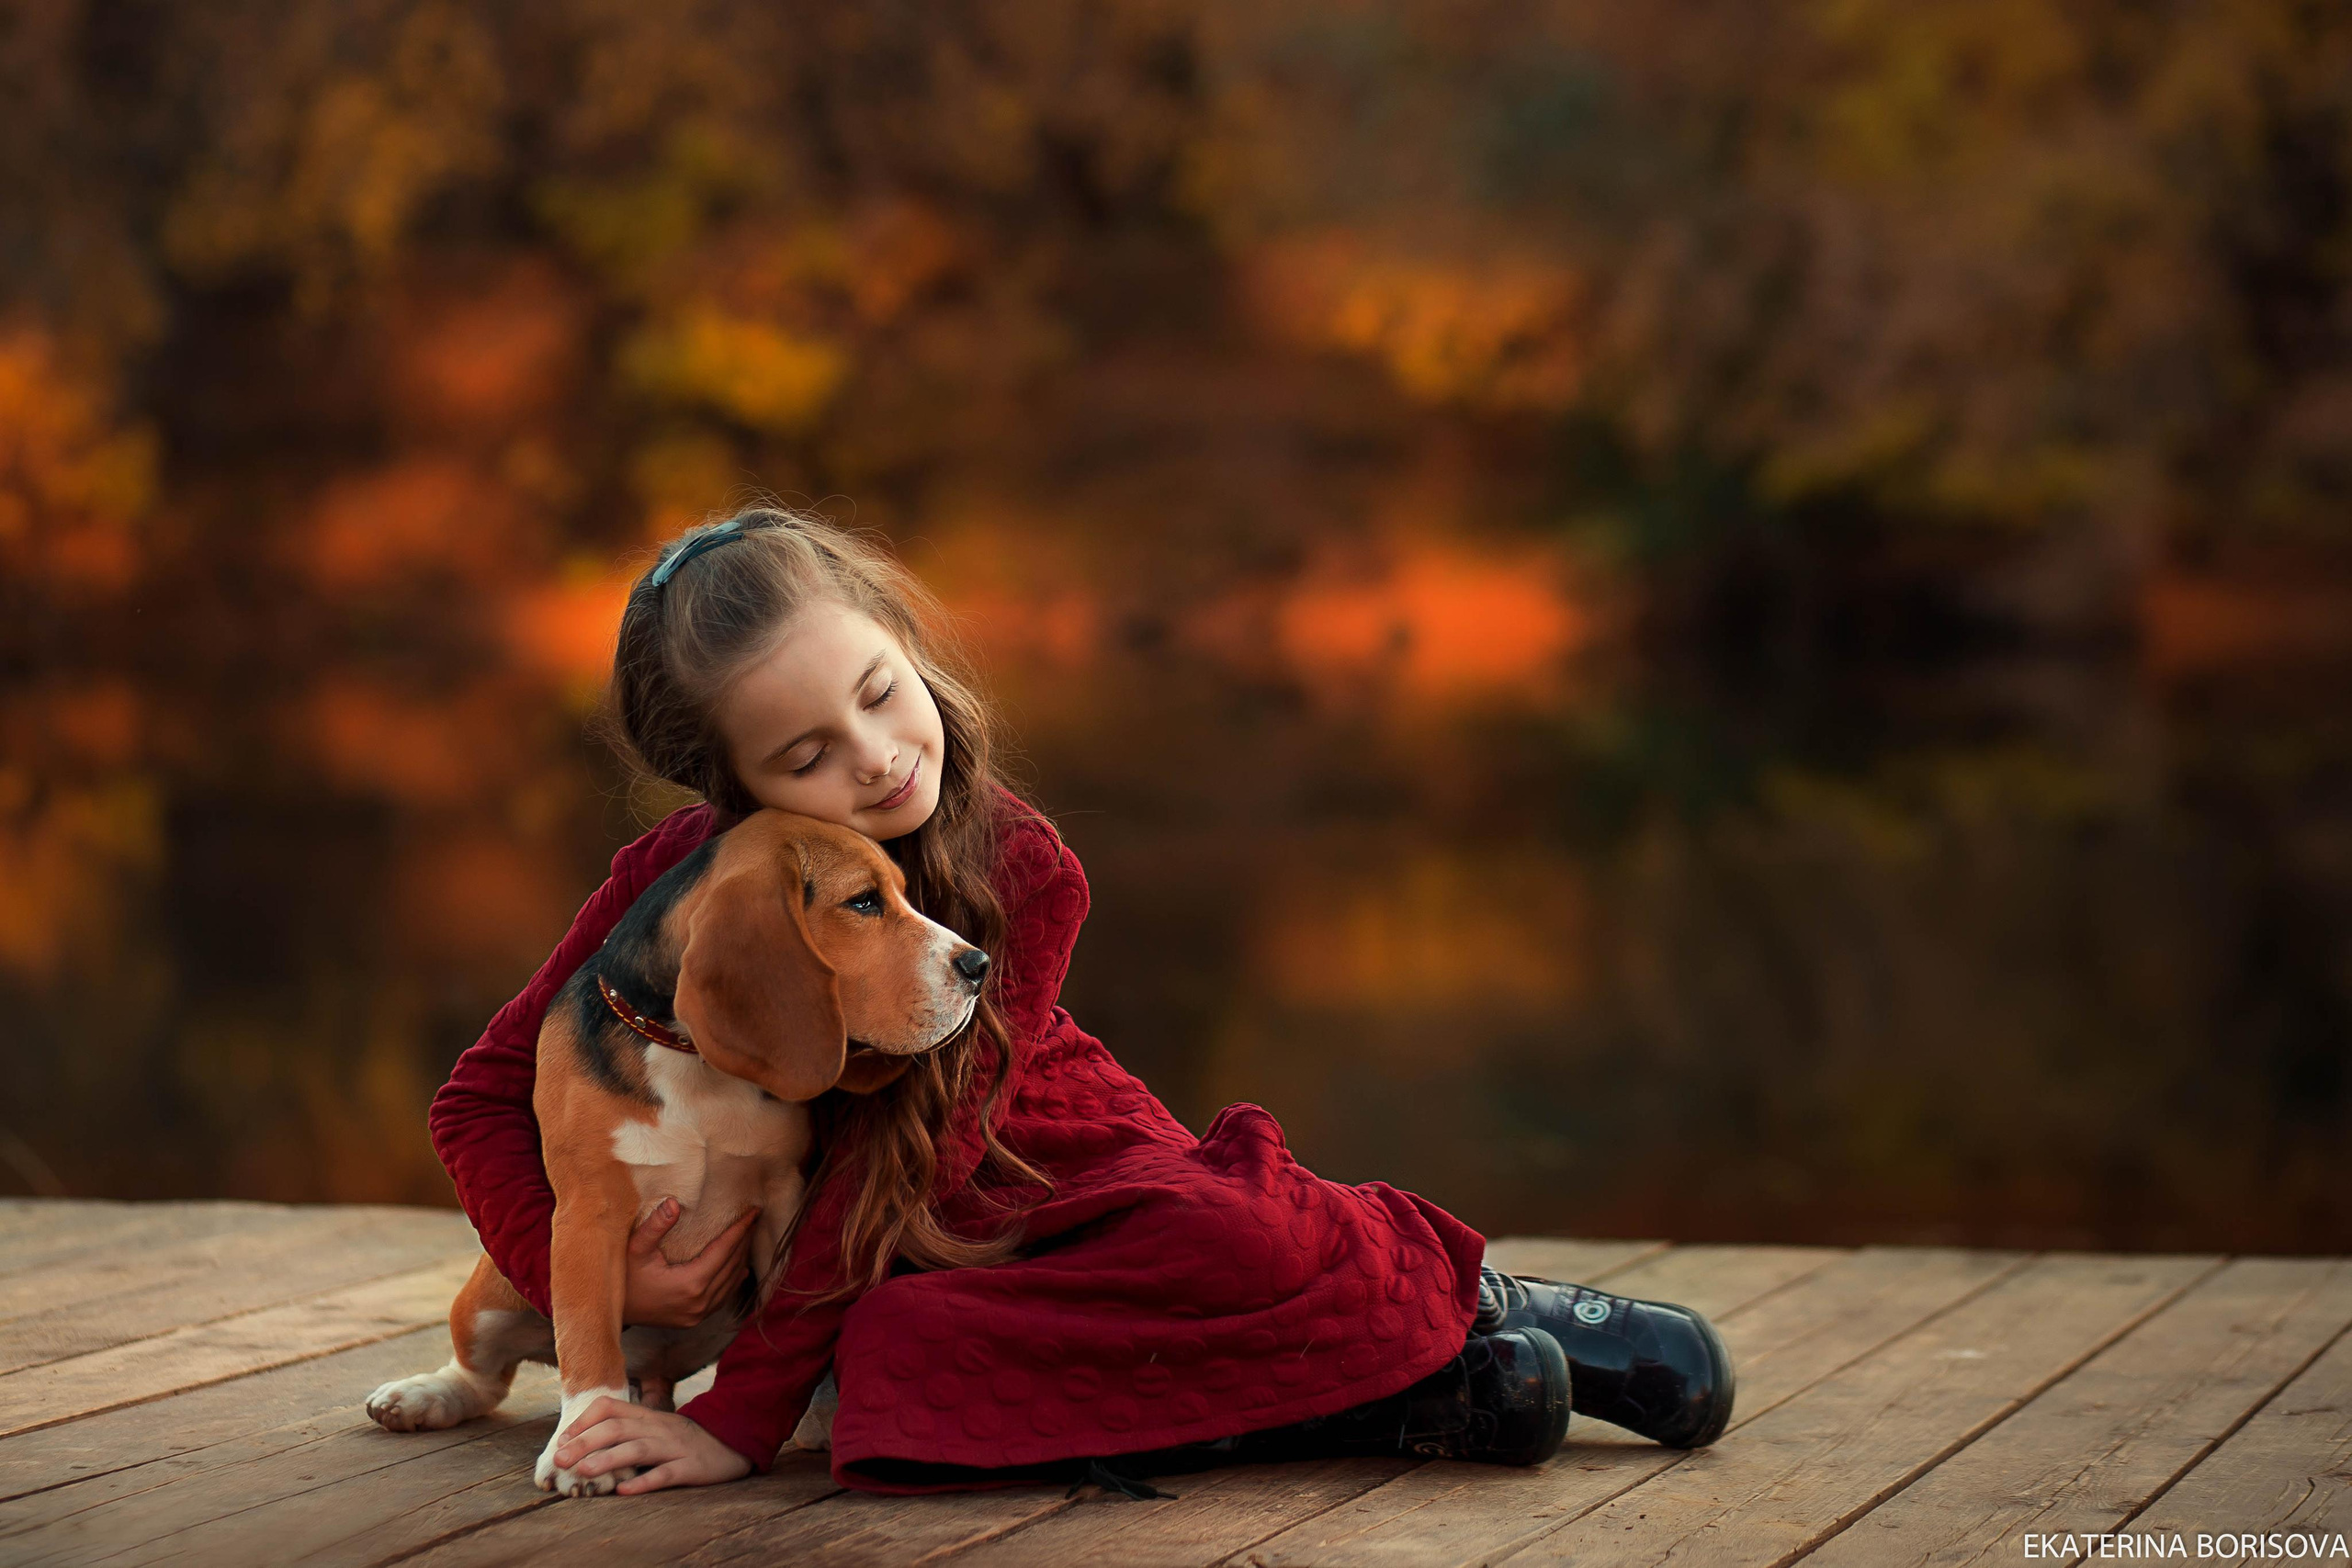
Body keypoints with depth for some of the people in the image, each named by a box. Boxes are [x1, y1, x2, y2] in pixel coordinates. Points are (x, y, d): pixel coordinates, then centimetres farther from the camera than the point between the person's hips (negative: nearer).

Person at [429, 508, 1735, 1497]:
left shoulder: (1022, 875, -18)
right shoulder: (683, 881, -14)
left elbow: (902, 1148, -21)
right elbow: (483, 1097, -3)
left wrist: (742, 1422, -24)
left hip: (1066, 1173, -1)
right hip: (897, 1264, 2)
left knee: (1231, 1242, -38)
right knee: (897, 1359, -37)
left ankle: (1441, 1292, -6)